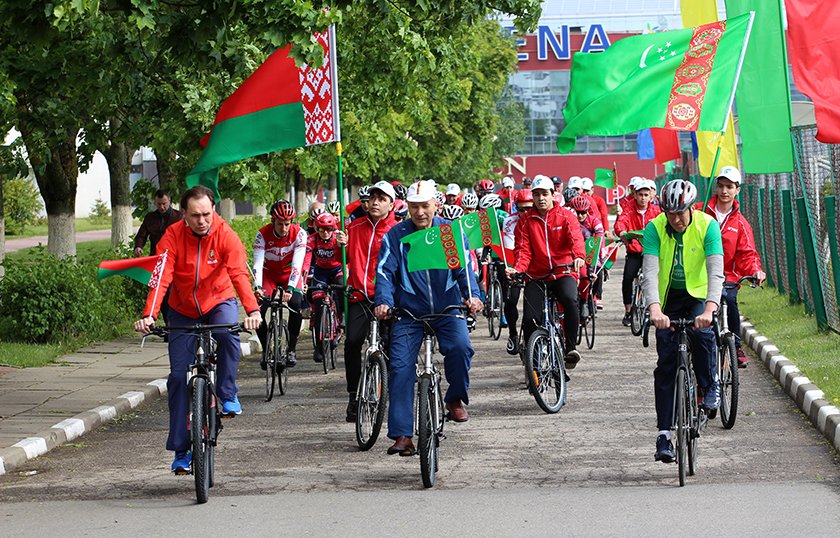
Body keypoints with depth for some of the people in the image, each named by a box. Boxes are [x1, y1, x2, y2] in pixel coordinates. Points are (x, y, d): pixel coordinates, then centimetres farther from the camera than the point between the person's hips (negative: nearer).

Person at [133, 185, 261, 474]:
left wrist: (252, 310, -46)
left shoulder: (226, 235, -19)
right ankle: (181, 451, 4)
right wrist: (149, 315, -41)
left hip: (219, 301, -1)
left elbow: (239, 274, -30)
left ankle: (228, 396, -15)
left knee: (229, 334, -36)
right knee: (179, 376, -4)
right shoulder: (173, 236, -18)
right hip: (183, 311, 1)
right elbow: (161, 277, -26)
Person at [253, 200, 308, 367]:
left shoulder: (299, 234, -24)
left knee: (295, 304, -27)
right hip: (269, 273, 1)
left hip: (290, 273, -1)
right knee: (258, 308, -20)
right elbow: (258, 263, -28)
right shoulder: (263, 234, -23)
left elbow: (297, 264, -32)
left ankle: (291, 350, -13)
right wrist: (257, 287, -44)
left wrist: (290, 288, -45)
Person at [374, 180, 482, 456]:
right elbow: (385, 272, -5)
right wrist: (383, 301, -23)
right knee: (400, 368, -11)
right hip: (409, 312, 0)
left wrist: (471, 295, -21)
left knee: (460, 346, -28)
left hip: (448, 309, 0)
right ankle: (402, 435, -8)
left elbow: (464, 267, -3)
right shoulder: (395, 236, 1)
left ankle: (455, 398, 0)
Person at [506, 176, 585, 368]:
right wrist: (518, 269, -20)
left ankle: (571, 347, -22)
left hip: (563, 273, -2)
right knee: (530, 318, -13)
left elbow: (576, 238, -13)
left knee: (570, 300, -33)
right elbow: (523, 249, 1)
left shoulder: (565, 217, 3)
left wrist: (579, 256, -36)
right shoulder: (526, 221, 7)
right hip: (536, 276, 2)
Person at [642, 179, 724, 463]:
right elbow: (650, 271, -28)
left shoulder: (707, 225, -20)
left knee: (701, 332, -32)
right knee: (666, 362, -5)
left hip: (699, 293, -1)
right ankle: (664, 433, -3)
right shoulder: (654, 229, -18)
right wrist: (655, 310, -45)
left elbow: (716, 271, -29)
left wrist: (709, 309, -44)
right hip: (668, 297, 1)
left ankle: (710, 387, -6)